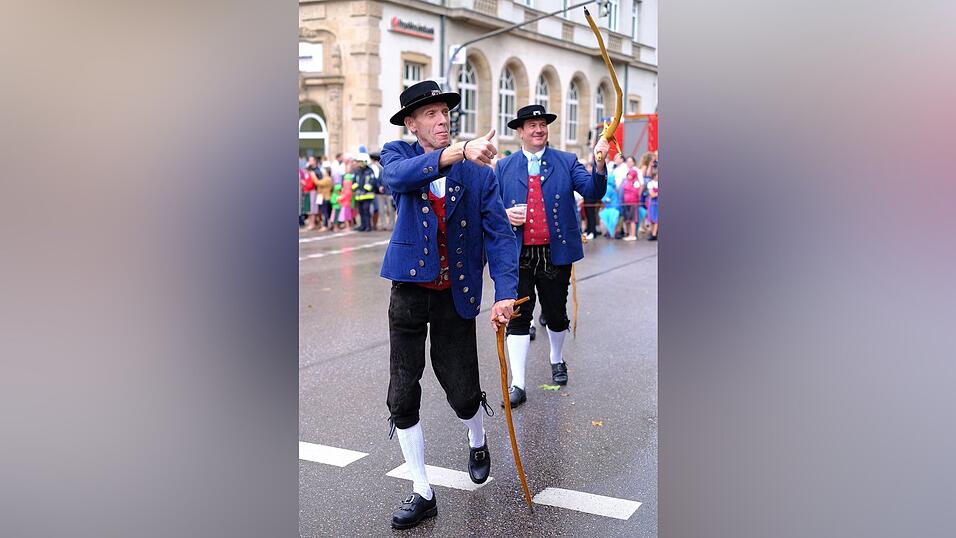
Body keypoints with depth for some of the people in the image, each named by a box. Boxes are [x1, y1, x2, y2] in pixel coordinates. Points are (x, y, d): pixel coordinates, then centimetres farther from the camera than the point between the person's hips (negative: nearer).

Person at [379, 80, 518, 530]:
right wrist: (459, 152, -42)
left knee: (464, 395, 5)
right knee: (402, 399, 3)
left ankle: (477, 442, 41)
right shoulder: (397, 155, -2)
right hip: (408, 293, 1)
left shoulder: (479, 172, -2)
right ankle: (422, 492, 20)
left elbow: (499, 234, -6)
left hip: (455, 297, -1)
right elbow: (399, 176, -27)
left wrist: (505, 293, -20)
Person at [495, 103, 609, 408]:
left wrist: (599, 164, -27)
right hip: (518, 255, 0)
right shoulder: (504, 167, 6)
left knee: (556, 315, 13)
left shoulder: (567, 162, 4)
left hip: (556, 254, 0)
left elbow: (593, 192, -9)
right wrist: (505, 214, -12)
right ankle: (518, 385, 5)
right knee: (518, 318, 0)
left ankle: (557, 361, 41)